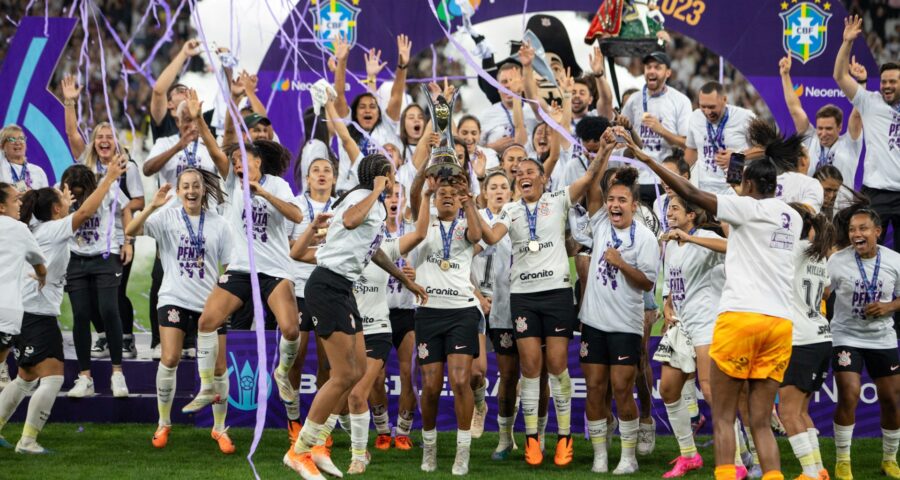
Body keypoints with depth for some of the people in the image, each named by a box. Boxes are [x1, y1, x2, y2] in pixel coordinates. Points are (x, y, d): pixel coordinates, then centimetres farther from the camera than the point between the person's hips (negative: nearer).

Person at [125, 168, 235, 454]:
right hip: (174, 299, -1)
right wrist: (152, 206, -26)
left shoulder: (218, 224, 4)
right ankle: (164, 424, 4)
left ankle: (219, 429, 17)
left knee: (218, 368, 0)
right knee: (170, 359, -14)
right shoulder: (167, 217, 0)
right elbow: (130, 231, -14)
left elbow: (228, 267, 10)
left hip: (209, 302, 2)